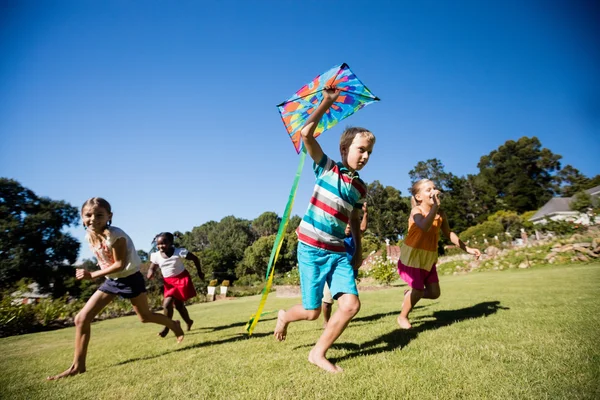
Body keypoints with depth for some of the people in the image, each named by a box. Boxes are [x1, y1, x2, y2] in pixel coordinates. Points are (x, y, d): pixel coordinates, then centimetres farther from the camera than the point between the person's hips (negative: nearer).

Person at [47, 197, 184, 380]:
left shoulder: (116, 235, -27)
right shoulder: (89, 236, -4)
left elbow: (120, 264, -25)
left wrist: (92, 275, -24)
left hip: (130, 278, -6)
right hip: (111, 280, 7)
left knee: (145, 316, 9)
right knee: (81, 319, -2)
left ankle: (174, 325, 38)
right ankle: (78, 365, 11)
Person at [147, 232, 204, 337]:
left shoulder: (179, 252, -19)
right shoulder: (156, 256, -7)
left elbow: (195, 258, -8)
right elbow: (152, 268, 5)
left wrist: (199, 272, -1)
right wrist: (150, 273, -21)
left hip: (182, 280, -5)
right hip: (169, 282, 5)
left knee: (167, 304, -15)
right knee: (178, 305, 11)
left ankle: (167, 327, 5)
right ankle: (188, 321, 36)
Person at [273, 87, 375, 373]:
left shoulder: (360, 187, 10)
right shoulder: (327, 168, -3)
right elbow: (306, 134, -16)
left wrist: (358, 252, 15)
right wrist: (327, 102, -12)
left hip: (338, 251, 5)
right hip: (311, 248, -5)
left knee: (351, 304, -7)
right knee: (312, 312, 0)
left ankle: (318, 353, 14)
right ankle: (285, 316, 37)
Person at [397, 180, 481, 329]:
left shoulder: (441, 214, -1)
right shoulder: (416, 211, -20)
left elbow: (448, 233, 14)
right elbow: (424, 227, -42)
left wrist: (467, 248, 11)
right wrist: (435, 205, -42)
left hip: (429, 258, 6)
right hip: (412, 256, -6)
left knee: (434, 293, 4)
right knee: (418, 290, -3)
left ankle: (409, 294, 33)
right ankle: (402, 317, 22)